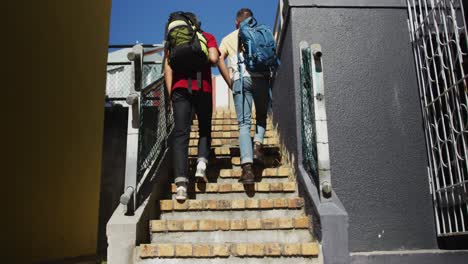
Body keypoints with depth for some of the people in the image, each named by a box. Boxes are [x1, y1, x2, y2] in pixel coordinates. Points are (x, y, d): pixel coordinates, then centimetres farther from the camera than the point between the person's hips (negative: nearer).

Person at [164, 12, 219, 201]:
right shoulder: (207, 37, 16)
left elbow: (167, 70, 11)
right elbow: (214, 58, -3)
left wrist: (171, 95, 11)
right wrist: (202, 61, 19)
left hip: (179, 88, 1)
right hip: (202, 88, -1)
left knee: (181, 134, -4)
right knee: (205, 129, 16)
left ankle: (181, 182, -16)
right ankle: (201, 164, -8)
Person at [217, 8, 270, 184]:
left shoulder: (228, 38, 21)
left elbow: (220, 60, 6)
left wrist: (230, 83, 6)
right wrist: (267, 73, 12)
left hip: (240, 79, 0)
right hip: (261, 77, 0)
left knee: (244, 123, -3)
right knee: (261, 115, 20)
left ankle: (247, 167, -16)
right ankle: (258, 144, -6)